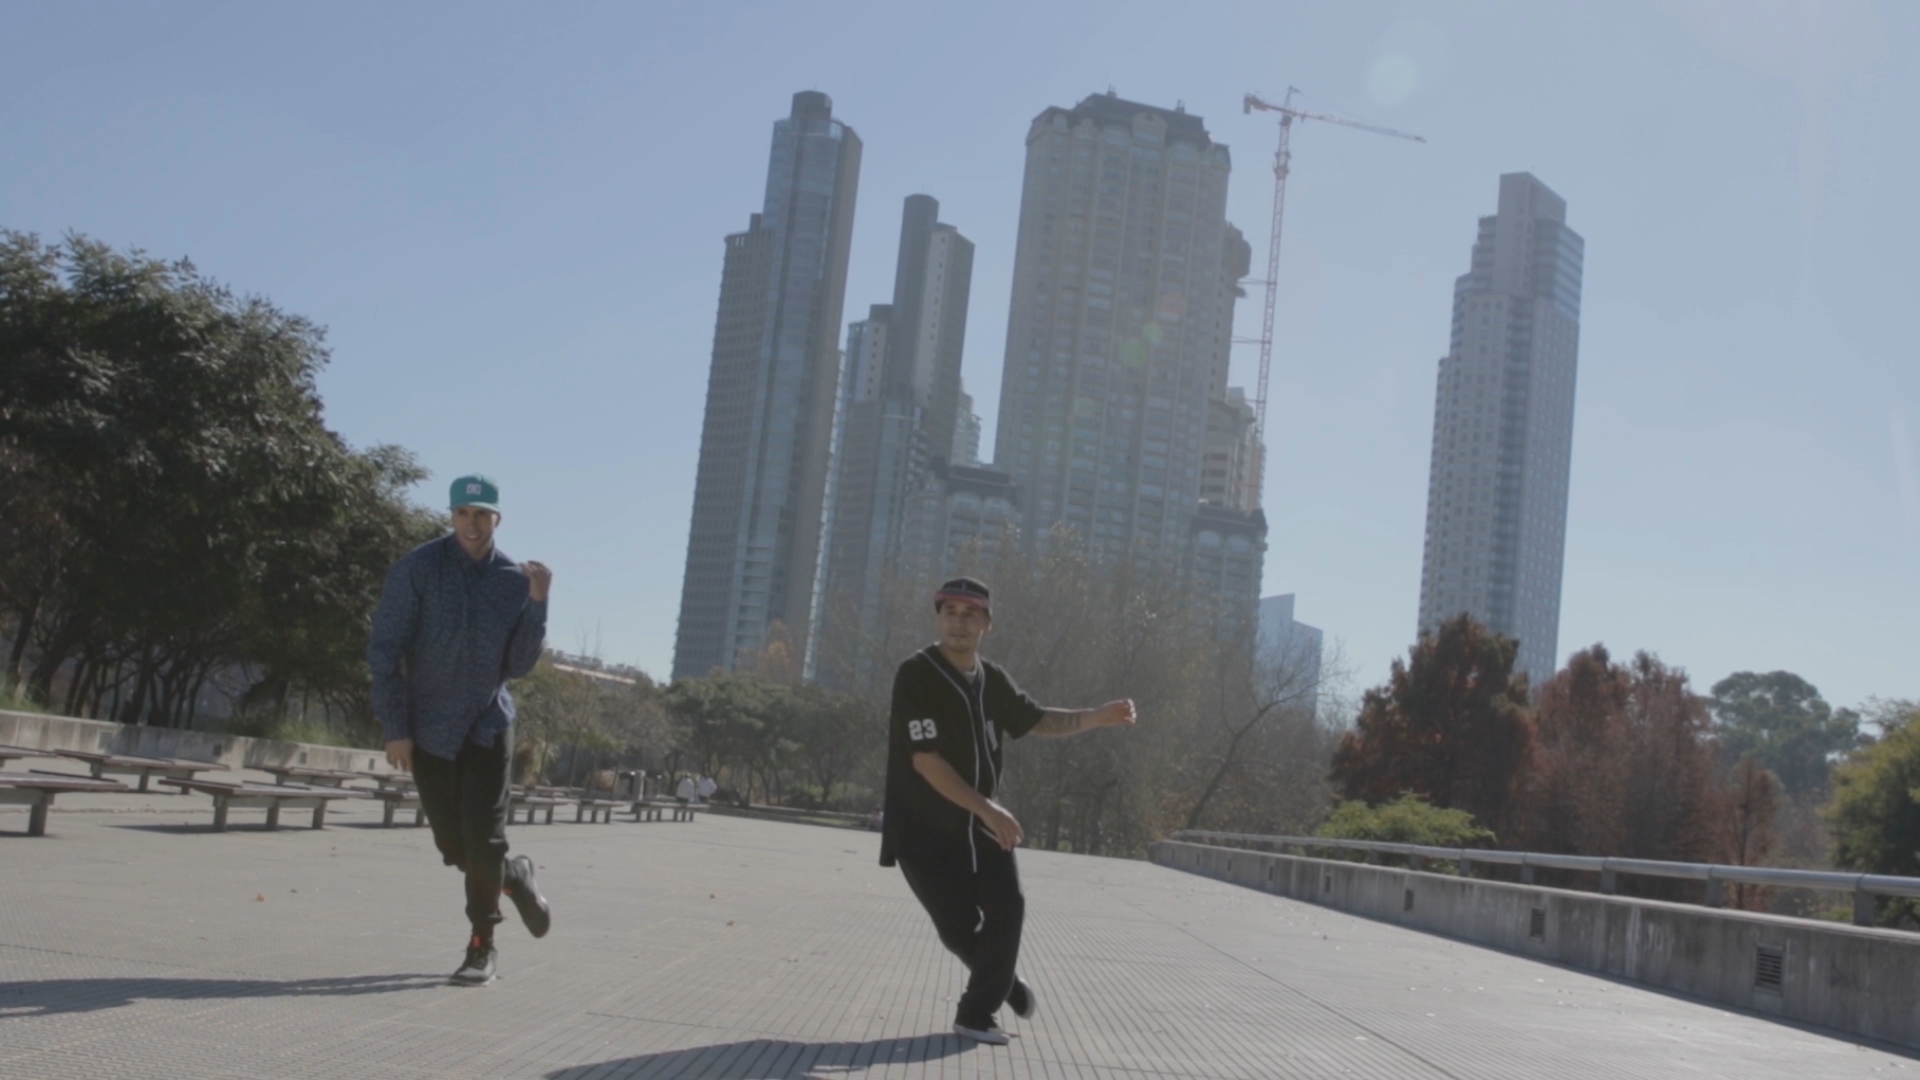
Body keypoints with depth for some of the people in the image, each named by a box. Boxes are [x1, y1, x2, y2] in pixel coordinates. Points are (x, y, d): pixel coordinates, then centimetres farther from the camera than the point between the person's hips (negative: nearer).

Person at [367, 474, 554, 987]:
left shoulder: (515, 579, -2)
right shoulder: (417, 569, -9)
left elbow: (518, 665, -2)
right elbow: (385, 650, -8)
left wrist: (537, 603, -14)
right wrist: (394, 727, -11)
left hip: (488, 727, 0)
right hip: (428, 732, 0)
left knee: (483, 843, -5)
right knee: (454, 846, 5)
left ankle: (481, 947, 11)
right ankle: (515, 876, 35)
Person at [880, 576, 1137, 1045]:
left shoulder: (992, 678, 1)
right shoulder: (917, 675, -20)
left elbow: (1036, 720, 16)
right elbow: (925, 760, -25)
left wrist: (1097, 718, 0)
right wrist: (987, 809, -28)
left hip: (980, 822, 6)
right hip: (924, 829, -6)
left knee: (1007, 908, -5)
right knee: (959, 927, -3)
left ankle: (977, 1013, 10)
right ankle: (1003, 983, 27)